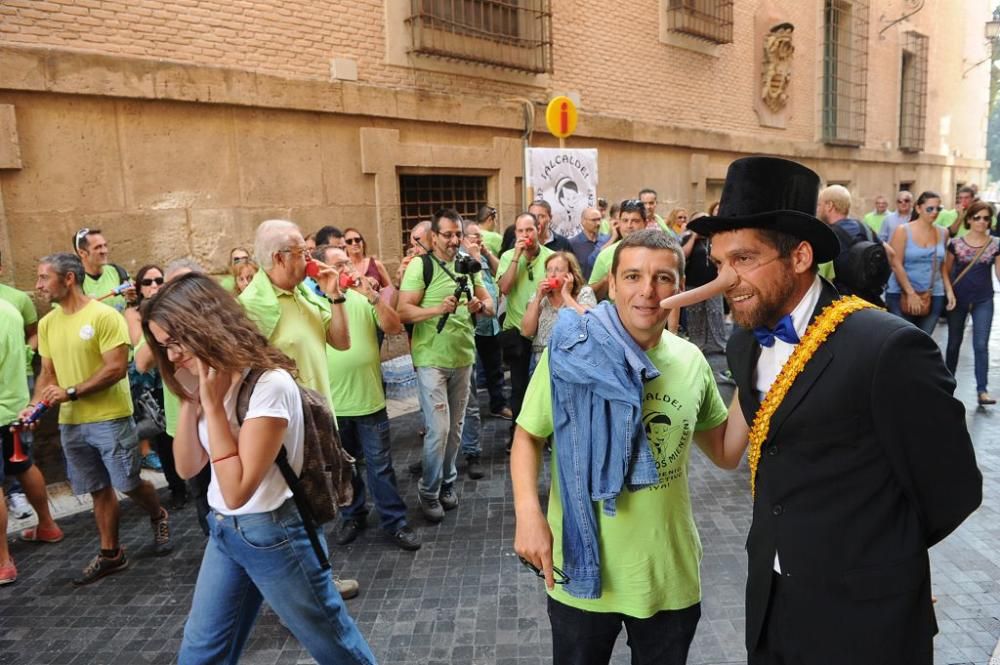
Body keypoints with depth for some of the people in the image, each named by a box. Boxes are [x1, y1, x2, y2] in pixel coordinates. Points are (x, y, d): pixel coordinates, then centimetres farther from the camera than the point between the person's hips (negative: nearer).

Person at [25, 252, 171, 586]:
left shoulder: (104, 315, -13)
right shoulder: (46, 323, 8)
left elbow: (117, 369, -18)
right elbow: (48, 373, 13)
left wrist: (70, 393, -21)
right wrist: (35, 405, -4)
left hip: (110, 418, -6)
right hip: (70, 423, 6)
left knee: (129, 484, 3)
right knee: (98, 490, 14)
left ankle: (159, 519, 32)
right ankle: (110, 554, 25)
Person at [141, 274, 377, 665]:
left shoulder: (269, 384, -24)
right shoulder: (208, 380, 2)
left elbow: (237, 491, -25)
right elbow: (187, 468, 4)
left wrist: (212, 404, -25)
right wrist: (189, 399, -8)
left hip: (273, 534, -8)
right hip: (223, 531, 8)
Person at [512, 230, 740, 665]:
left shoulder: (692, 361, -2)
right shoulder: (570, 352, -14)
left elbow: (726, 453, 7)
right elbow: (528, 437, -6)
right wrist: (528, 511, -22)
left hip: (671, 574, 3)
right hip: (582, 570, -3)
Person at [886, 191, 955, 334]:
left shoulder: (943, 233, 8)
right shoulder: (903, 231, -5)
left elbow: (942, 265, 15)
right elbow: (896, 264, -11)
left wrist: (949, 290, 6)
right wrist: (911, 293, -15)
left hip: (934, 297, 4)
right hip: (901, 294, -4)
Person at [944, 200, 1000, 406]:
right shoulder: (956, 243, -3)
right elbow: (946, 271, 3)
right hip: (958, 299, 0)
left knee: (981, 345, -4)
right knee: (954, 343, 10)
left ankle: (982, 391, 0)